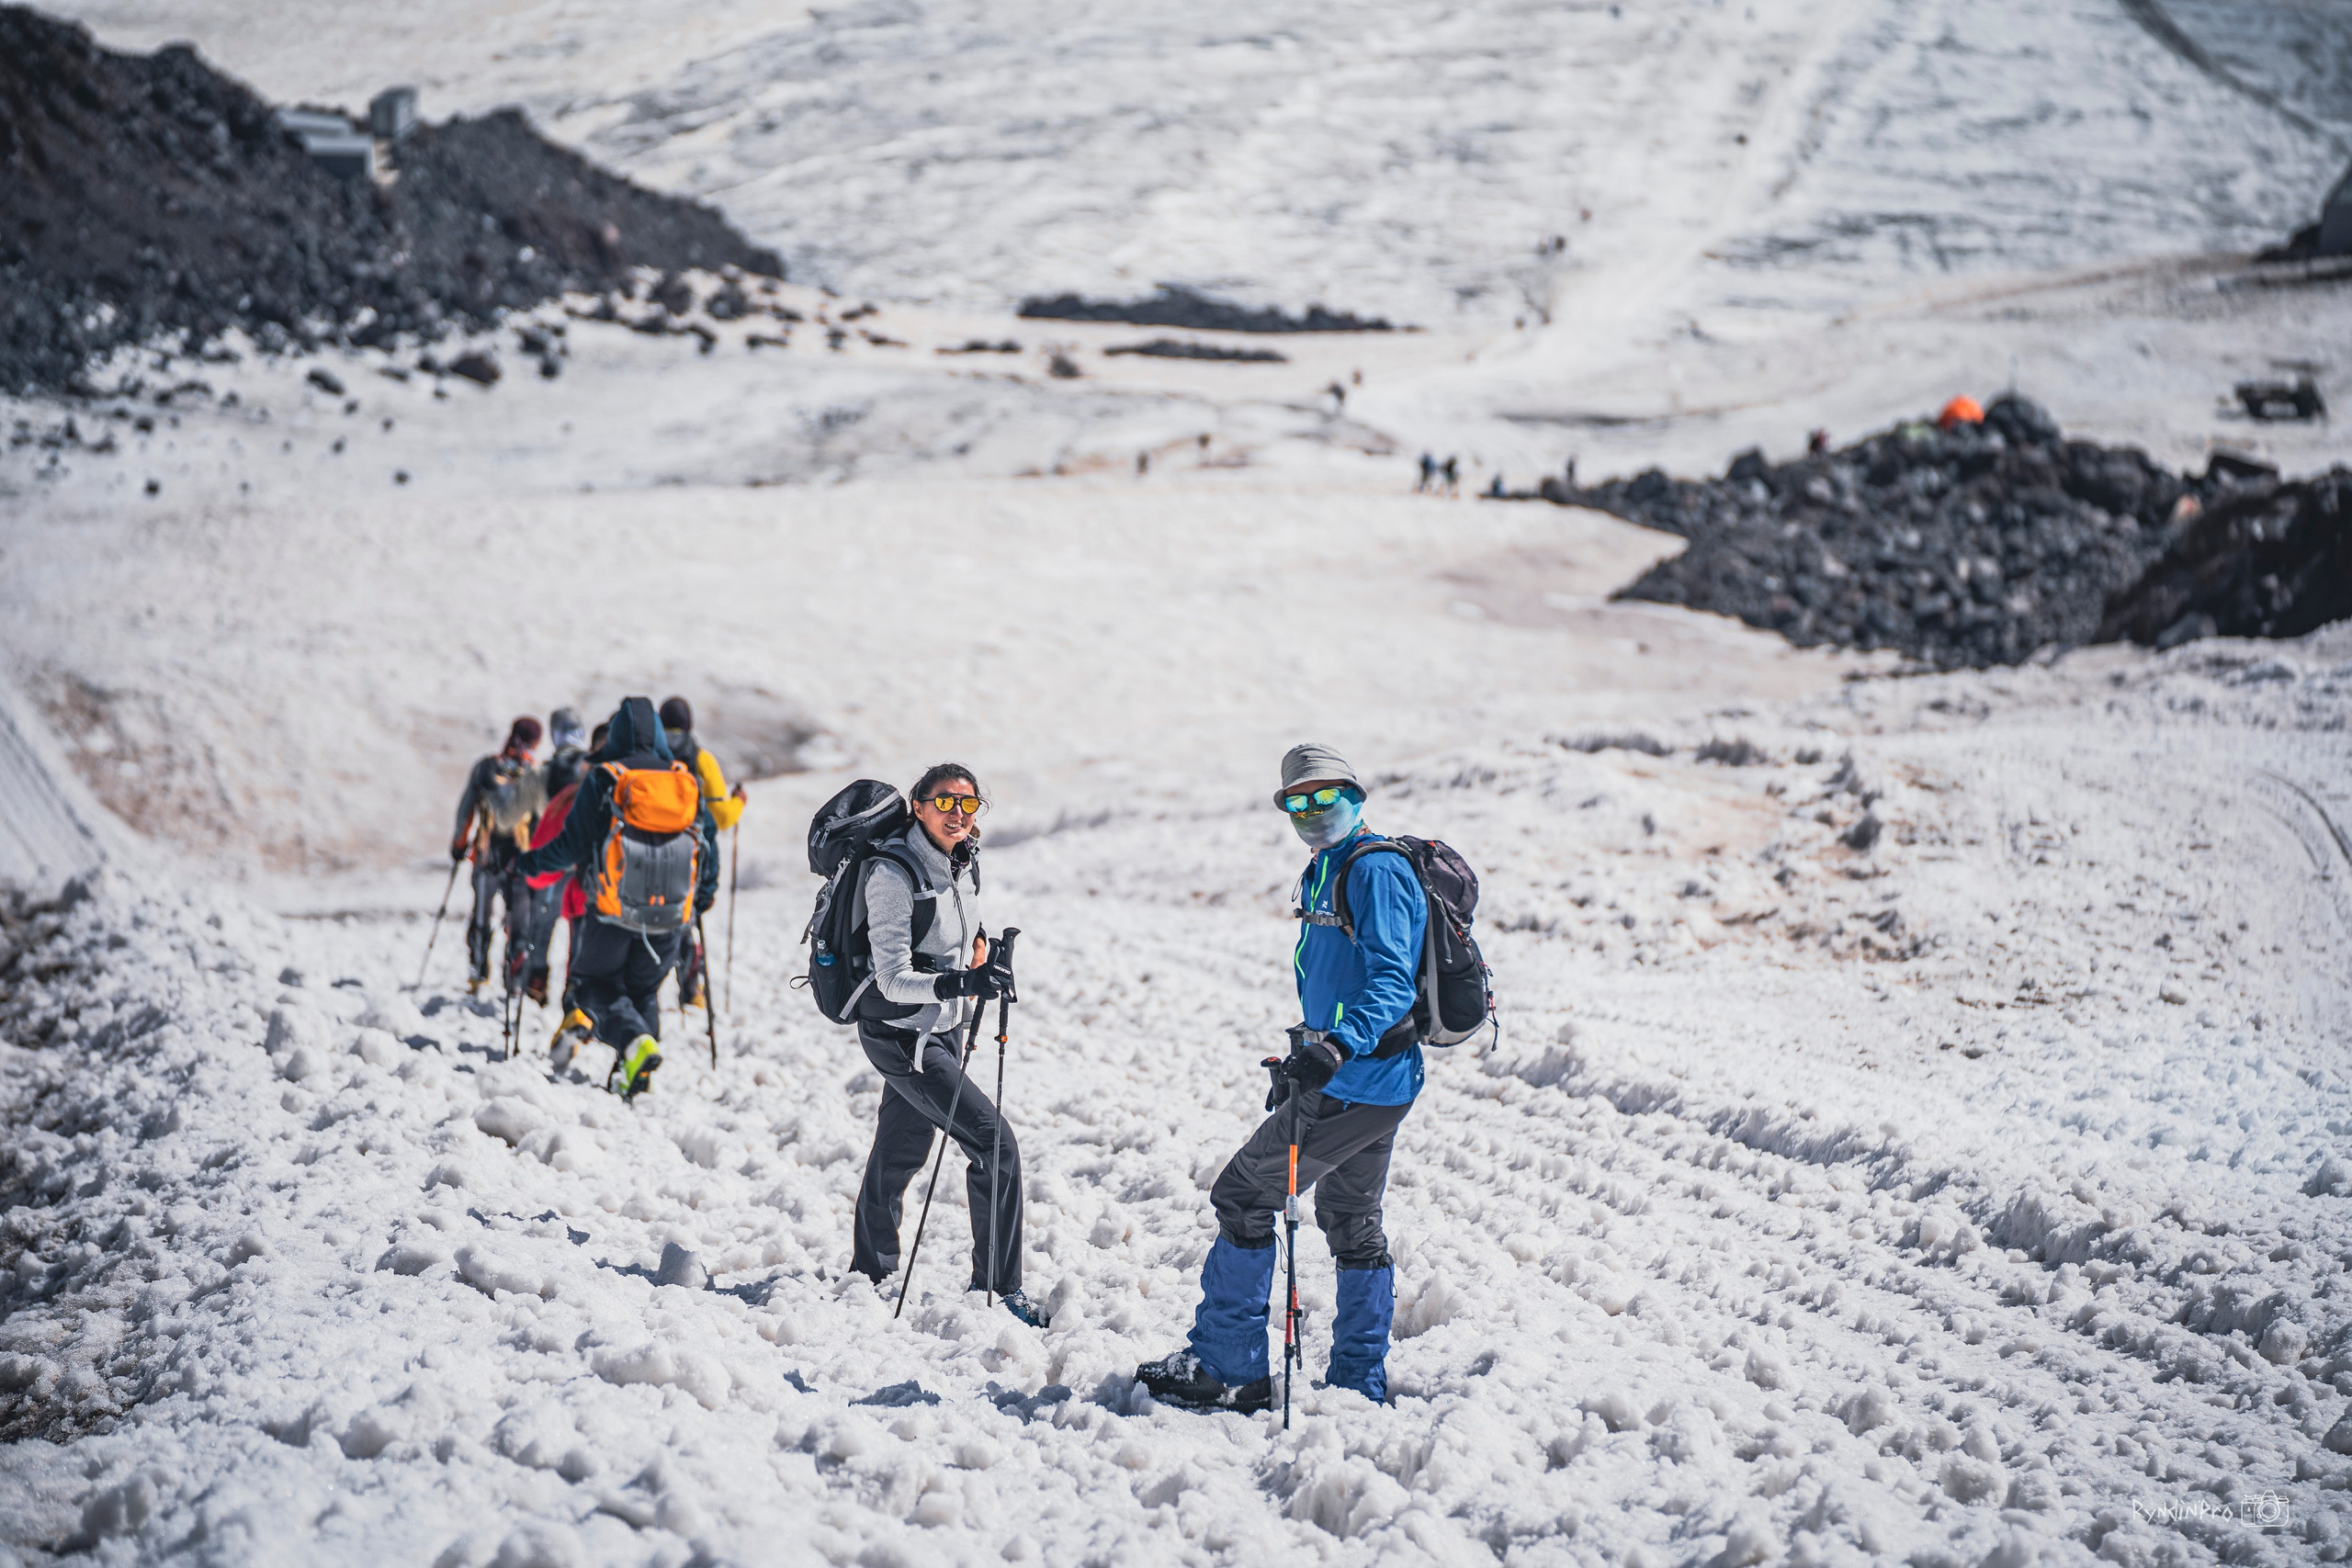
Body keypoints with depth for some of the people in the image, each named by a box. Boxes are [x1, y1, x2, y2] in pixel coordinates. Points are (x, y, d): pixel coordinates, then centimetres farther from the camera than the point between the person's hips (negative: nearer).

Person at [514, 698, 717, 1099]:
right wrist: (706, 890, 27)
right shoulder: (686, 781, 5)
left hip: (612, 911, -3)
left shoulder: (602, 780, -5)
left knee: (595, 983, 11)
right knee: (645, 990, 19)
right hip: (670, 916, 3)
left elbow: (572, 845, -5)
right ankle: (632, 1076, 8)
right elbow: (708, 837, 10)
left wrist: (530, 863, 12)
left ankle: (635, 1040, -17)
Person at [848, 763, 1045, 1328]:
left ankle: (870, 1276, 37)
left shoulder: (965, 863, 3)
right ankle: (1000, 1287, -8)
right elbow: (894, 980, -26)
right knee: (995, 1141, -14)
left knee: (901, 1152, 21)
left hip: (942, 1030, 8)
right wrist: (957, 982, -39)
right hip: (901, 1034, -8)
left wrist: (976, 943, 10)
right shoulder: (893, 875, -22)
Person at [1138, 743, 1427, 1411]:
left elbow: (1391, 981, -26)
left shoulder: (1374, 872, -16)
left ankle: (1228, 1368, -2)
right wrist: (1302, 1057, 28)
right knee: (1353, 1224, 18)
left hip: (1353, 1082, -11)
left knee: (1243, 1196, -6)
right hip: (1381, 1082, 11)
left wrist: (1339, 1046, -39)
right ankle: (1360, 1380, 25)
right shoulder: (1324, 874, 16)